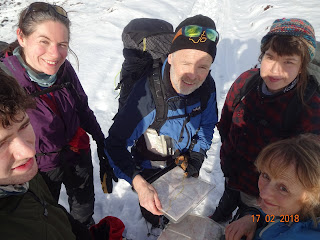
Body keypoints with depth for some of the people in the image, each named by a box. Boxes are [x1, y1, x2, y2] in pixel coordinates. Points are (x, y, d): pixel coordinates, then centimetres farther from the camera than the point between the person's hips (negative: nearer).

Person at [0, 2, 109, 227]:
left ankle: (85, 226, 61)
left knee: (85, 204, 30)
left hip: (78, 152, 4)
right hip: (40, 167, -3)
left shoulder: (64, 69, -16)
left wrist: (100, 139, 9)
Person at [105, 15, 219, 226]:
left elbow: (207, 125, -3)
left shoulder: (207, 86, -22)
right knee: (153, 212, 27)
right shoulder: (147, 93, -40)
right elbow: (115, 144, -35)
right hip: (151, 170, -4)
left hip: (185, 162, 4)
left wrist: (196, 158, -10)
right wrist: (138, 183, -47)